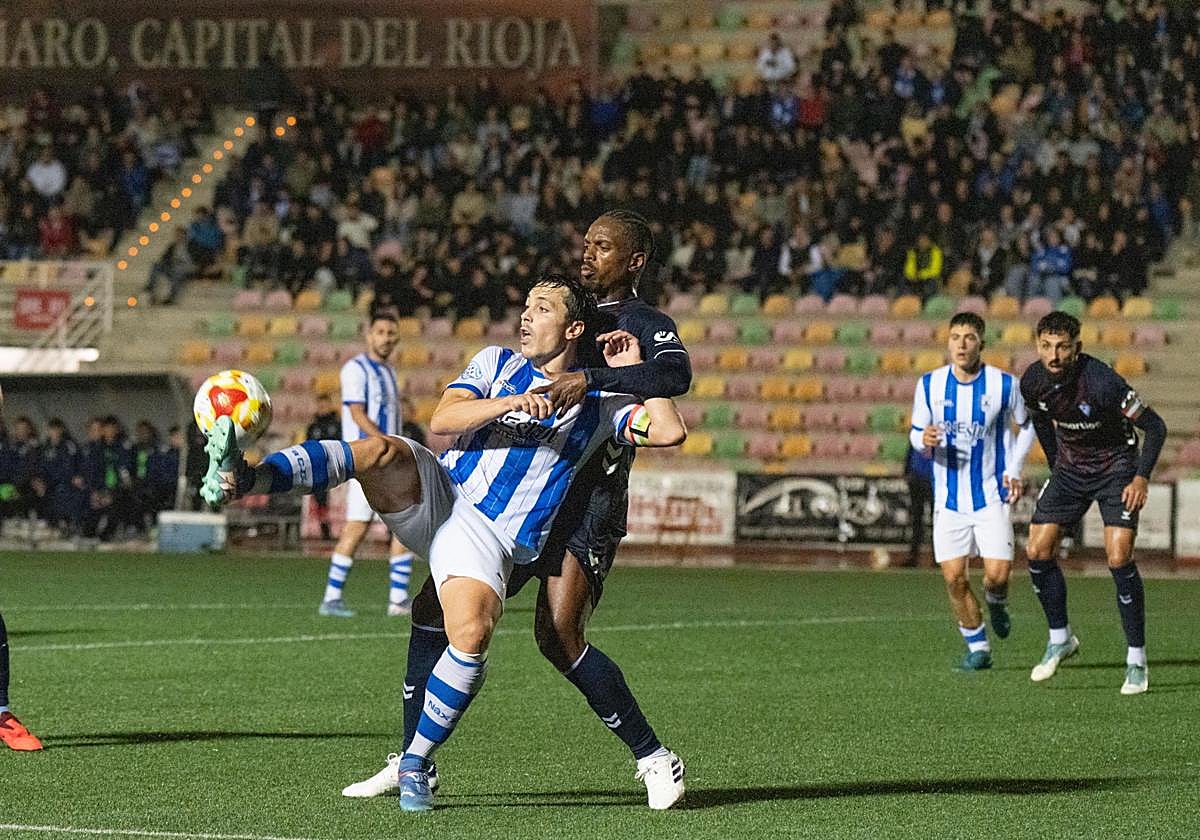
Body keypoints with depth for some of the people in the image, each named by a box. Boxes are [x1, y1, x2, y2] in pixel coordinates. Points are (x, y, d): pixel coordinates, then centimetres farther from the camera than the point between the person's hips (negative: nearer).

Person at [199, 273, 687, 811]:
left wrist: (634, 369, 6)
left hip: (490, 539, -2)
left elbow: (670, 432, 1)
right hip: (435, 495, 2)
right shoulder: (497, 364, 16)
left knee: (472, 636, -29)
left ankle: (416, 762, -11)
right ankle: (241, 478, -49)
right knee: (382, 452, -31)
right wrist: (513, 403, -13)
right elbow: (442, 421, 1)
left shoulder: (600, 404, 14)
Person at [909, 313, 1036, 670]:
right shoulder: (930, 384, -2)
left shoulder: (1004, 384, -7)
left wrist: (1014, 469, -1)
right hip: (949, 498, 2)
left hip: (991, 495, -2)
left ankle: (996, 603, 26)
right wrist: (923, 439, -17)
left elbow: (1028, 425, 9)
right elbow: (916, 432, 7)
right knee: (954, 577, -3)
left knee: (997, 573, -12)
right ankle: (978, 648, 16)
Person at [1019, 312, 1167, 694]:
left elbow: (1154, 426, -21)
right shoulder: (1033, 382, -12)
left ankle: (1137, 661, -6)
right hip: (1069, 468, 5)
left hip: (1115, 468, -5)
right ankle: (1060, 638, 18)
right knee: (1037, 551, -4)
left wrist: (1142, 478, -27)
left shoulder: (1102, 382, -29)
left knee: (1119, 558, -17)